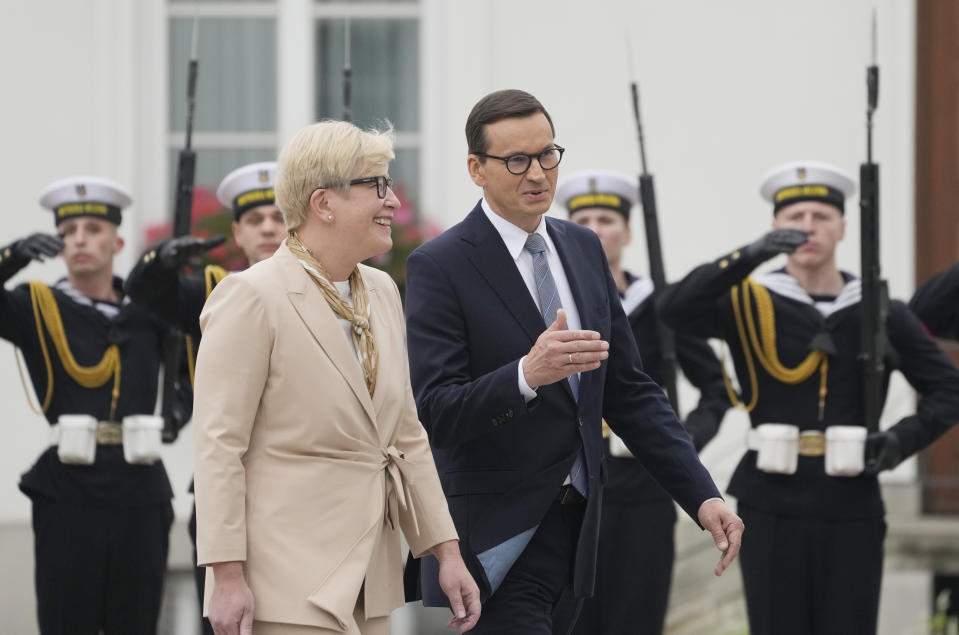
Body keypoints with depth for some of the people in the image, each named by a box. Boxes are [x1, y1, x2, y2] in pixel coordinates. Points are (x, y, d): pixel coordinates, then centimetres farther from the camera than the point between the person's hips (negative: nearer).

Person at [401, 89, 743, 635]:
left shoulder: (584, 250, 11)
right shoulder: (439, 267, -10)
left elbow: (630, 391, 13)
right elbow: (433, 415, -18)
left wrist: (703, 496, 3)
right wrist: (527, 374, -35)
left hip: (574, 525, 7)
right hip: (498, 542, -7)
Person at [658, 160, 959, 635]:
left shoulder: (880, 313, 5)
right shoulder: (749, 303, 2)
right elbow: (675, 309, -16)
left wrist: (903, 439, -10)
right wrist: (748, 257, -28)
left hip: (852, 510, 1)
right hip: (773, 509, -1)